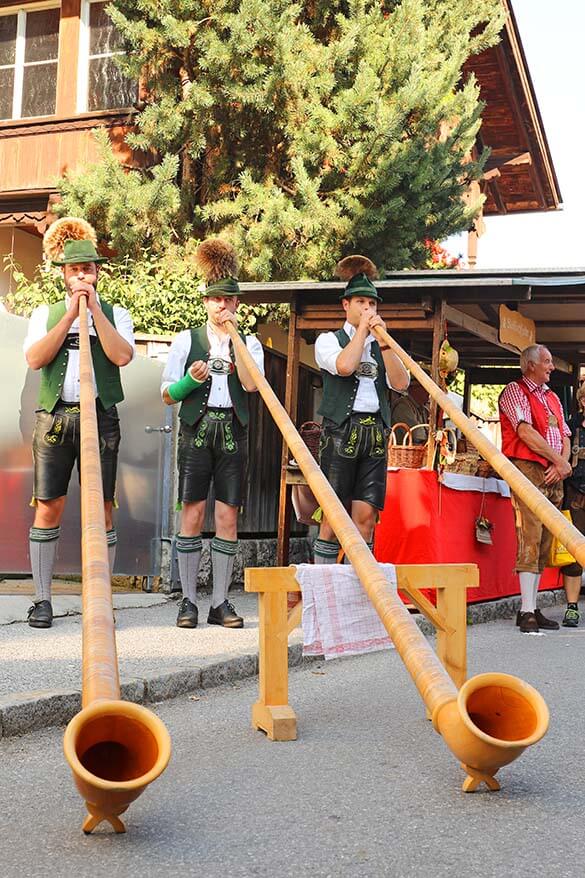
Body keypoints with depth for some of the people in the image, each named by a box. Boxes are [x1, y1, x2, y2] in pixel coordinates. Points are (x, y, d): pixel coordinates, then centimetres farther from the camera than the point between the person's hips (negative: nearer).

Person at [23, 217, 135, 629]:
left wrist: (94, 308, -6)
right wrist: (71, 314, -5)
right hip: (54, 417, 1)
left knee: (101, 509, -1)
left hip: (100, 416, -1)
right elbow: (35, 358, -4)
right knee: (47, 507, -2)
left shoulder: (114, 313, 12)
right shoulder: (46, 313, 14)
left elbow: (122, 355, -8)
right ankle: (42, 599, 6)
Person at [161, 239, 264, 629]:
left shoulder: (249, 342, 11)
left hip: (233, 431, 1)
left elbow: (251, 384, -9)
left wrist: (235, 336, -10)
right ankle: (189, 600, 3)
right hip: (197, 430, -1)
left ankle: (220, 601, 6)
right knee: (193, 512, -4)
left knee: (228, 516, 0)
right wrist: (190, 379, -14)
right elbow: (167, 394, 7)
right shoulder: (188, 340, 9)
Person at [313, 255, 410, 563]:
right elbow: (344, 365, -16)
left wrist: (383, 340, -4)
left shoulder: (381, 346, 19)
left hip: (375, 432, 4)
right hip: (341, 430, -4)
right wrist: (362, 329, -4)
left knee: (366, 517, -1)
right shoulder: (329, 340, 7)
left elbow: (401, 382, 2)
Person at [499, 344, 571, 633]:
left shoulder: (552, 398, 24)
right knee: (530, 539, -14)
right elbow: (526, 432, -12)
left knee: (544, 542, 5)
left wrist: (562, 463, -2)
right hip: (527, 468, -8)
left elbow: (565, 436, 18)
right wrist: (559, 460, -9)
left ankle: (531, 608, 9)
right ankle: (527, 612, -16)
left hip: (553, 475, 8)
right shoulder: (514, 391, 0)